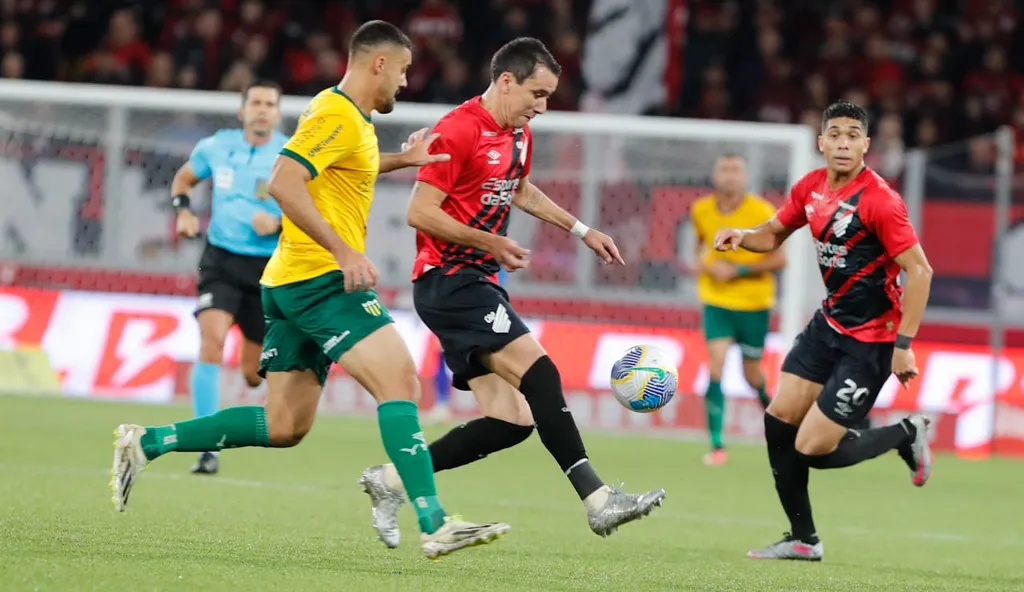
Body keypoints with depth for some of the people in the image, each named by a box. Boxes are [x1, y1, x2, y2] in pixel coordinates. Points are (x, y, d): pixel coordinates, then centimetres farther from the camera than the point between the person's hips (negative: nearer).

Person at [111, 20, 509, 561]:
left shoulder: (350, 120, 20)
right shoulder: (336, 116, -11)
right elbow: (284, 183, -23)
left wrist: (402, 160, 31)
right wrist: (345, 251, -26)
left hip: (290, 283, 10)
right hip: (321, 278, -10)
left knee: (283, 428, 9)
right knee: (399, 380, -19)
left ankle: (147, 442, 14)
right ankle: (434, 526, -28)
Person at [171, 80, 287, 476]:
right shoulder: (216, 147, 1)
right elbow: (184, 178, 20)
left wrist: (279, 224, -23)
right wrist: (183, 211, 1)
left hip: (269, 268, 0)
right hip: (221, 262, 0)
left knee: (255, 374, 7)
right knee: (212, 342, -24)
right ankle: (209, 450, -22)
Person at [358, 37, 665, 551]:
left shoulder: (518, 134, 14)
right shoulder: (459, 131, -14)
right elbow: (419, 213, -17)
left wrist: (581, 230, 29)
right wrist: (492, 243, -16)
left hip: (476, 285, 10)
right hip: (447, 280, -10)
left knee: (510, 421, 1)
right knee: (539, 374, -22)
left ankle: (393, 479, 8)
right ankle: (597, 499, -26)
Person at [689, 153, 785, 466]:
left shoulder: (761, 212, -13)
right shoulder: (701, 211, -3)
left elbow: (778, 259, -11)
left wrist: (739, 270, -21)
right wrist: (703, 263, 0)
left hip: (753, 303, -1)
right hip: (716, 301, 1)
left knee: (752, 375, 10)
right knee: (715, 368, -14)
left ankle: (769, 402, 48)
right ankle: (717, 446, -13)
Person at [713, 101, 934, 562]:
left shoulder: (878, 200, -21)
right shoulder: (810, 188, 1)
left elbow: (919, 271, -20)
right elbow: (773, 234, 18)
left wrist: (904, 344, -24)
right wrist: (741, 236, -5)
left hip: (870, 340, -7)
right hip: (830, 321, 7)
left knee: (813, 449, -10)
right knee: (779, 419, 2)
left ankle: (906, 435, 15)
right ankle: (803, 540, 15)